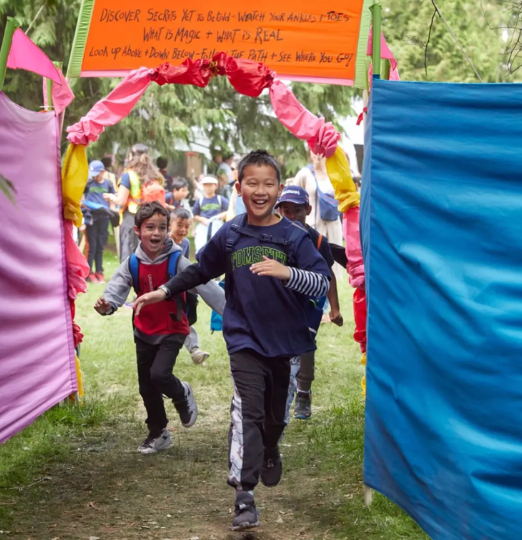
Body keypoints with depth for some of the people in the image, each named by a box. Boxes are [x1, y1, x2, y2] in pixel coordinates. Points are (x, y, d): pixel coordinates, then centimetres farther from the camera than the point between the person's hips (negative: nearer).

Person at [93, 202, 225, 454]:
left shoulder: (177, 262, -17)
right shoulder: (132, 264, -8)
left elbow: (206, 287, -20)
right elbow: (116, 290, -16)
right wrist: (106, 305, -39)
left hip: (172, 331, -4)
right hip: (144, 331, 4)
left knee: (159, 375, -24)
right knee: (147, 388, 12)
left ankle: (182, 395, 12)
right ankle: (158, 434, 33)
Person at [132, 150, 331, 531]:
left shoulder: (295, 237, -6)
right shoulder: (229, 236, 2)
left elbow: (323, 282, -15)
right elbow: (201, 271, 17)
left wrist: (287, 273, -31)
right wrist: (164, 292, 12)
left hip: (286, 341, 1)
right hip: (245, 339, 0)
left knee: (276, 414, 15)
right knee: (247, 412, -15)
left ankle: (270, 453, 50)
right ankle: (244, 497, -19)